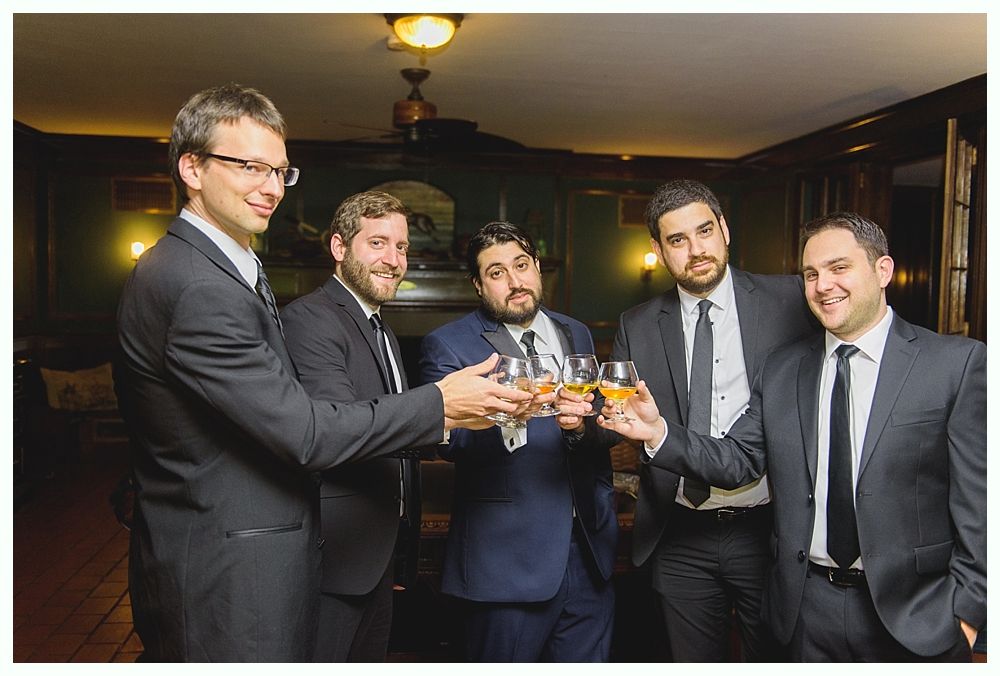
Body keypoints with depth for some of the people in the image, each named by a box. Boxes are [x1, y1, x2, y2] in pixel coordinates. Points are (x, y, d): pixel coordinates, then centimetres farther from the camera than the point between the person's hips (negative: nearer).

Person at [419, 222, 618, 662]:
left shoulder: (576, 335, 12)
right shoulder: (448, 346, -6)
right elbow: (446, 438, -19)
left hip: (589, 548, 5)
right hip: (508, 558, -5)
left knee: (589, 661, 14)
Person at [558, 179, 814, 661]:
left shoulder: (788, 299, -4)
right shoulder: (637, 327, 2)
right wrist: (582, 418, -22)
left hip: (770, 529, -1)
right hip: (680, 539, 2)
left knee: (774, 658, 16)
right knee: (693, 660, 18)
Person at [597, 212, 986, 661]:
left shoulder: (958, 363, -7)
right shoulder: (781, 370, 3)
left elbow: (977, 501, -8)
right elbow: (738, 459, -1)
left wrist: (965, 611, -9)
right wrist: (658, 433, -16)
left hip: (915, 617, -3)